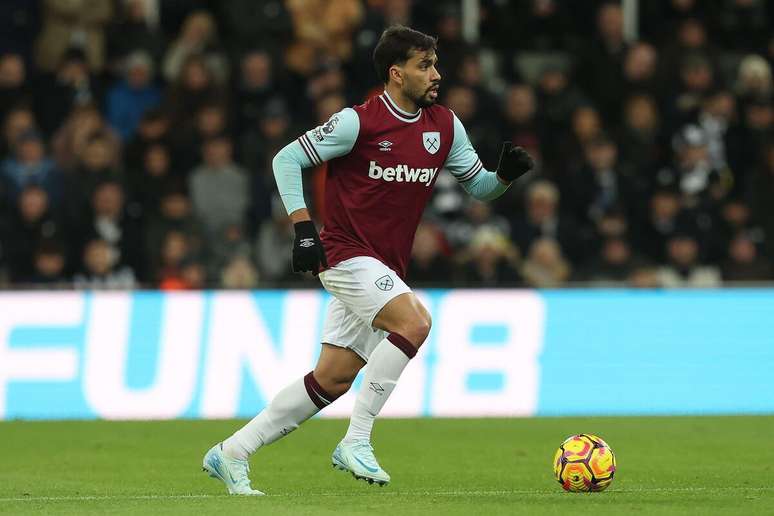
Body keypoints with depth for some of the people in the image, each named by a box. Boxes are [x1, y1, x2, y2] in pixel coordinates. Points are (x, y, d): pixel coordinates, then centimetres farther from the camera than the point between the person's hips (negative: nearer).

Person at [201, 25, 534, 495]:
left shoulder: (445, 126, 6)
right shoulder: (358, 122, -12)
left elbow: (478, 185, 14)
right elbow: (286, 159, -5)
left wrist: (505, 174, -8)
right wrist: (304, 227, -14)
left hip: (386, 269, 7)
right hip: (347, 255, -7)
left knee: (333, 380, 5)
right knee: (414, 321, -28)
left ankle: (231, 454, 15)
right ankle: (357, 441, -20)